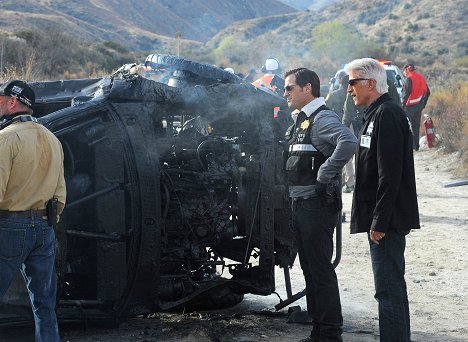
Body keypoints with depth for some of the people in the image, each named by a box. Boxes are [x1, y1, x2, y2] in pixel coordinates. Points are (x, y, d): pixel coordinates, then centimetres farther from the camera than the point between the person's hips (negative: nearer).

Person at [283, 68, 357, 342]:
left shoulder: (323, 118, -13)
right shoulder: (301, 121, 17)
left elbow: (349, 142, -32)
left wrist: (325, 175, -25)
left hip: (317, 204, -10)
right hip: (301, 204, 10)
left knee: (321, 270, -6)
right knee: (310, 268, 14)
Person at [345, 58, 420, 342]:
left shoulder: (388, 114, -15)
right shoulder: (378, 114, 17)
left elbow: (390, 174, -22)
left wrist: (380, 221, -22)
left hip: (388, 219, -11)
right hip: (385, 219, 11)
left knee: (389, 289, -8)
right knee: (393, 287, 16)